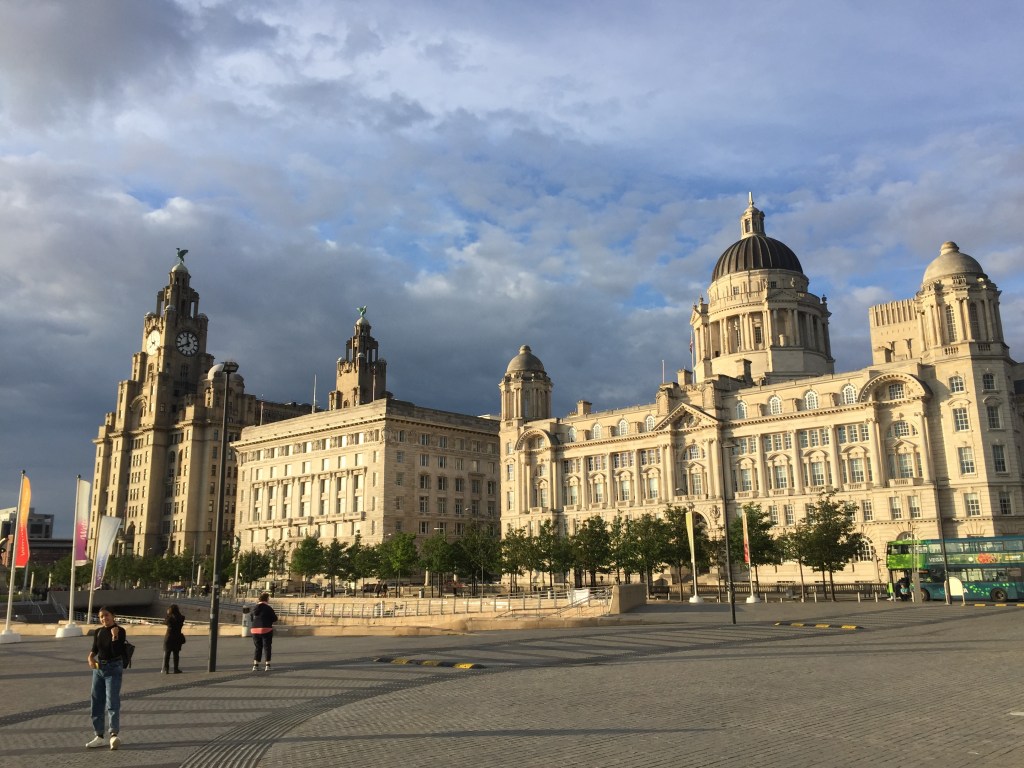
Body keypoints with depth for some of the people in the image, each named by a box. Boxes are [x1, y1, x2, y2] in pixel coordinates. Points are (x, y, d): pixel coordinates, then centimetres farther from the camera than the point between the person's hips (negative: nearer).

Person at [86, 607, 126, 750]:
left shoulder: (120, 631, -10)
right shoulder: (98, 632, 6)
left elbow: (116, 652, -17)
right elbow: (94, 649, 15)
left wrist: (115, 636, -27)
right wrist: (91, 657, -6)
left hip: (114, 669, -6)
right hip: (98, 668, 6)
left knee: (112, 701, -16)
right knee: (97, 702, 9)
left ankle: (114, 734, -24)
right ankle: (99, 736, 19)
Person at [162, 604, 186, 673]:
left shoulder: (169, 618, -14)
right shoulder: (181, 618, -9)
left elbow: (165, 621, 5)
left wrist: (167, 614, 14)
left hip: (169, 637, -2)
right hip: (178, 638, 2)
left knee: (167, 653, 9)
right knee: (176, 654, 10)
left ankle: (165, 669, 11)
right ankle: (176, 669, 12)